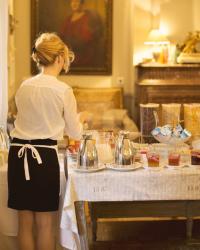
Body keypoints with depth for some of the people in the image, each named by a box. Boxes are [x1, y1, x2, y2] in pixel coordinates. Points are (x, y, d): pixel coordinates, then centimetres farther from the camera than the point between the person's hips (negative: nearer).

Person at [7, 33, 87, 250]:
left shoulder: (23, 87, 6)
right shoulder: (63, 90, -8)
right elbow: (75, 133, 3)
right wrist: (80, 119, 24)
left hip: (17, 154, 5)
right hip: (44, 156, -4)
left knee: (25, 222, 14)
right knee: (45, 224, 8)